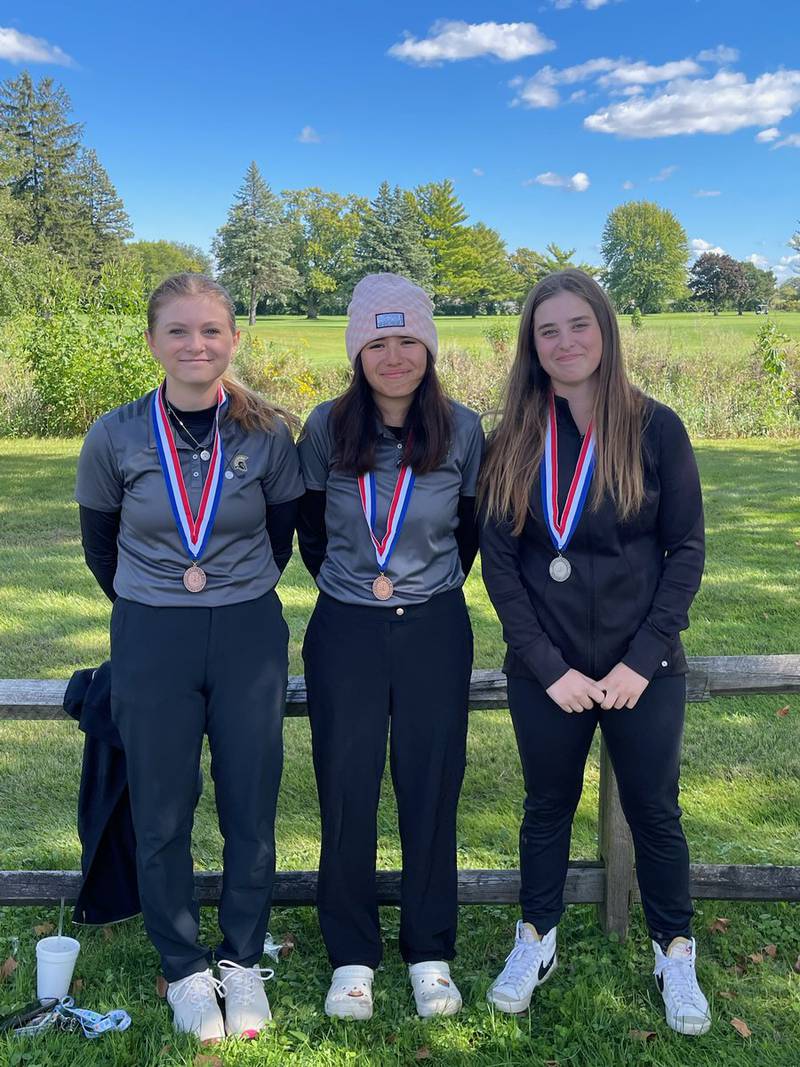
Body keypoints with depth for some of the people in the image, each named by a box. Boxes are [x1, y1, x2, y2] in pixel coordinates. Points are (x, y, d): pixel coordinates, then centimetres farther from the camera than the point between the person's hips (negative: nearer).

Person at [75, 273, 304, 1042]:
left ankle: (242, 961, 31)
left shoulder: (267, 434, -7)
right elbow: (99, 545, 7)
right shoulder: (115, 437, -7)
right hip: (150, 641, 0)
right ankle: (184, 970, 30)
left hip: (250, 637, 1)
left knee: (250, 807, 9)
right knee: (161, 815, 9)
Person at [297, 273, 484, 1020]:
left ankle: (430, 953, 26)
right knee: (346, 791, 6)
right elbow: (310, 529, 8)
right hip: (345, 630, 0)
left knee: (431, 790, 8)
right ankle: (352, 955, 25)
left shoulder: (462, 430, -5)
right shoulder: (326, 427, -6)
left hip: (435, 629, 0)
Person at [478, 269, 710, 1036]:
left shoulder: (655, 428, -5)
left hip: (643, 667, -1)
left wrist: (643, 659, -11)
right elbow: (497, 561, -3)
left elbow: (687, 549, -4)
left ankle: (675, 957, 33)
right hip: (545, 671, 1)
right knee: (547, 807, 16)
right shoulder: (511, 442, -1)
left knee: (654, 812, 12)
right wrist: (549, 666, -9)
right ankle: (536, 942, 36)